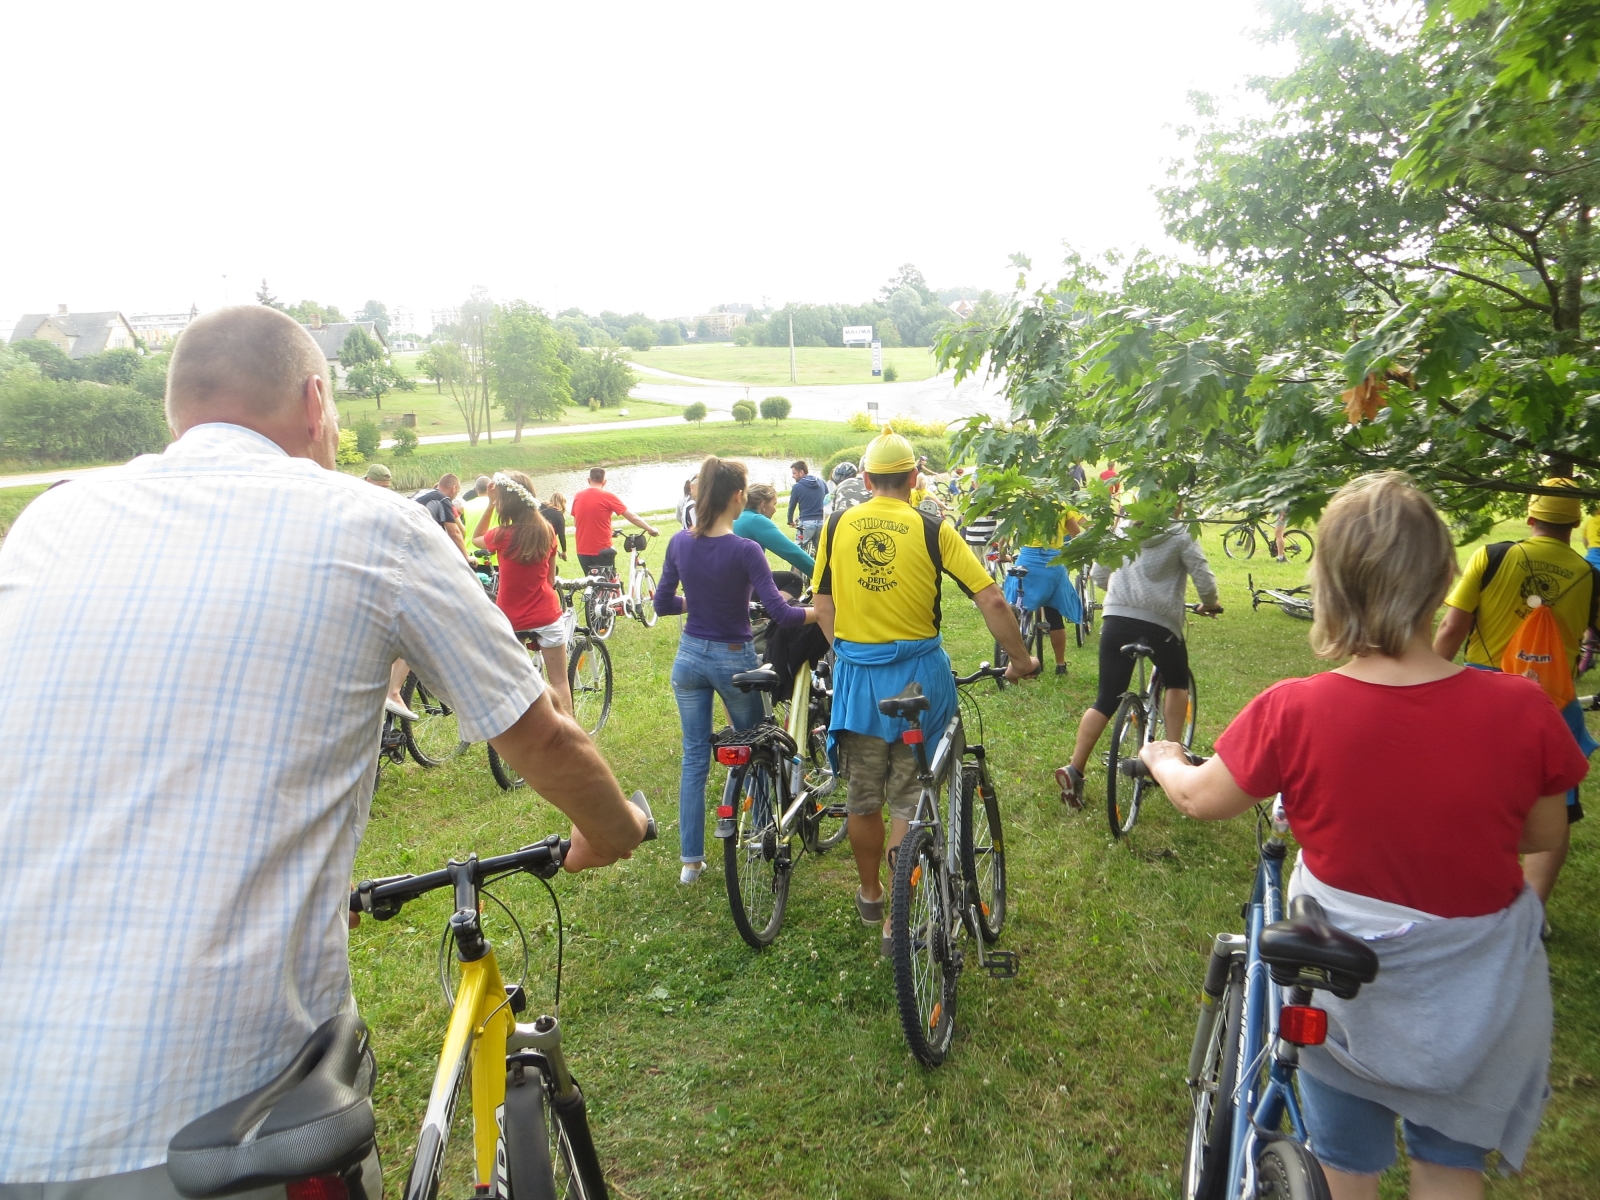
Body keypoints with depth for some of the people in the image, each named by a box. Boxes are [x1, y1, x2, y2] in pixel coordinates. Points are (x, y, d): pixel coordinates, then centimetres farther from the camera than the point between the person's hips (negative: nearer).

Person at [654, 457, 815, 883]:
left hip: (689, 658, 4)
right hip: (733, 660, -4)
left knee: (694, 757, 12)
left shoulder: (680, 542, -5)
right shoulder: (744, 550, -20)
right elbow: (780, 612, -21)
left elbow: (663, 604, 5)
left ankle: (691, 860, 17)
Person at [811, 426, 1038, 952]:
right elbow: (991, 600, -10)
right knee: (908, 799, 9)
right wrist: (1020, 660, 2)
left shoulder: (837, 526, 0)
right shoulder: (932, 530, -8)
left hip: (856, 675, 2)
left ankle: (870, 895, 37)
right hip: (918, 673, -2)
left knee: (863, 798, 17)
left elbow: (822, 604, 7)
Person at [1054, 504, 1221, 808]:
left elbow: (1097, 575, 12)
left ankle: (1074, 770, -5)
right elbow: (1205, 580, -4)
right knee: (1177, 682, 25)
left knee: (1106, 699, 4)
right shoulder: (1181, 535, -2)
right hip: (1160, 622, -3)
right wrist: (1209, 604, 17)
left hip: (1116, 618, 3)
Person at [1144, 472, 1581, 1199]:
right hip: (1480, 1000, 2)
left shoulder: (1292, 714, -25)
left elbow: (1201, 799, -8)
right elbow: (1541, 836, -3)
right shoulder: (1522, 710, -21)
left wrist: (1161, 758, 13)